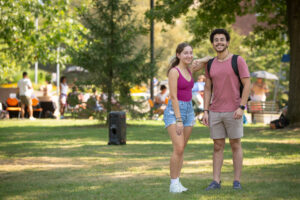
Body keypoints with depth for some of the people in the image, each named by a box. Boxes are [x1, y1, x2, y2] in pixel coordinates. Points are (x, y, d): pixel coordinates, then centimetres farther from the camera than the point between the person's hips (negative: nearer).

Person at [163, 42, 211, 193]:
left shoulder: (189, 69, 10)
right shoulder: (174, 71, -12)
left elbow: (210, 60, 20)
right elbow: (173, 97, -16)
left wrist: (199, 61, -3)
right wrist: (178, 120, -20)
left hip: (188, 111, 7)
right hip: (174, 112, -7)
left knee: (181, 149, 7)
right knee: (178, 149, -15)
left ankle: (177, 183, 11)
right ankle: (173, 184, -6)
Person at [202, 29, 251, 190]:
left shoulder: (238, 60, -8)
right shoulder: (210, 64, 7)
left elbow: (247, 85, -11)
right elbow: (207, 89, 10)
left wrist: (241, 107, -20)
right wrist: (205, 112, 1)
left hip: (233, 111, -4)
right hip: (215, 112, 4)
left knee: (235, 145, 2)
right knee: (218, 147, 5)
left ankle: (237, 181, 9)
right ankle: (216, 181, 7)